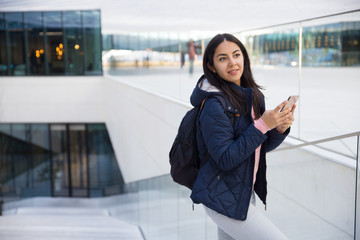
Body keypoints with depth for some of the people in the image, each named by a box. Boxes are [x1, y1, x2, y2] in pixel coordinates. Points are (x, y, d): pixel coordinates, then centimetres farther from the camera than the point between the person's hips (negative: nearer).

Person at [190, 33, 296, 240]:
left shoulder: (253, 95, 4)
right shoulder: (214, 106, -20)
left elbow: (264, 146, 9)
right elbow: (226, 160, -23)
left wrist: (280, 128, -11)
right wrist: (262, 125, -25)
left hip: (245, 190, 8)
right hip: (222, 199, -8)